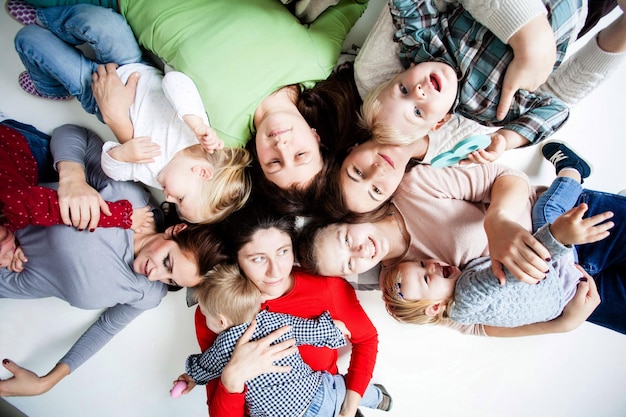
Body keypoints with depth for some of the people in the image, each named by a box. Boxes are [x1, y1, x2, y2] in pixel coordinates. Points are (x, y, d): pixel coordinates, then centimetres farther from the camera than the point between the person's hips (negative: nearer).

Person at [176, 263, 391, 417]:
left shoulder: (225, 344, -12)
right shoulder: (277, 319, -5)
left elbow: (204, 367, 7)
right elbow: (316, 331, 3)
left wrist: (193, 376, 28)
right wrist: (334, 327, 24)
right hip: (318, 393, 6)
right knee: (350, 384, 33)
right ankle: (378, 397, 55)